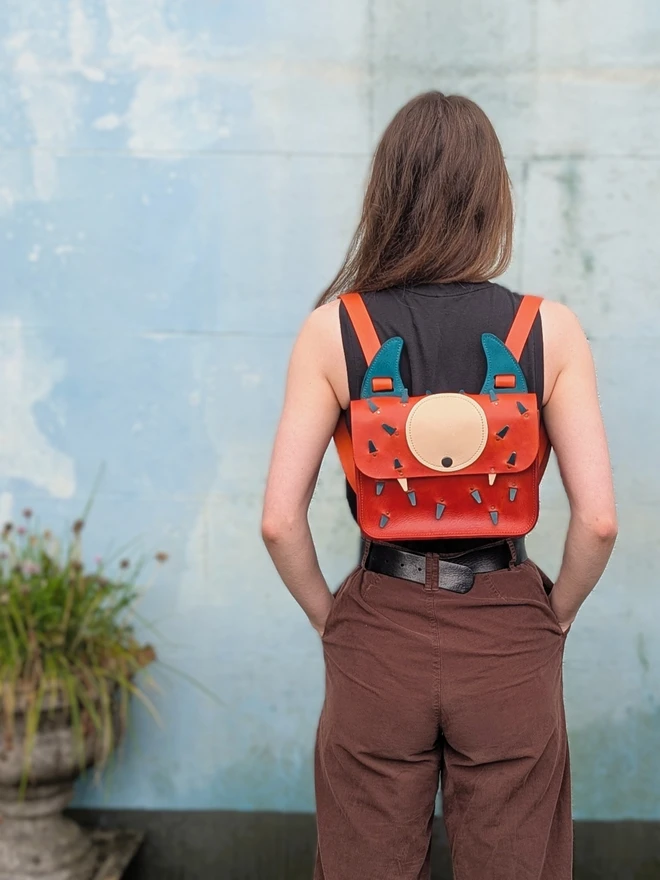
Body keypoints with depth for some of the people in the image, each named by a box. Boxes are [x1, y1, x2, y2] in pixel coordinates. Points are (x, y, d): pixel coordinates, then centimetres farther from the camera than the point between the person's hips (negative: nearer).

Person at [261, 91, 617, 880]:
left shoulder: (332, 330, -9)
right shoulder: (550, 331, -9)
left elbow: (279, 520, -12)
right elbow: (599, 520, -12)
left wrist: (326, 615, 4)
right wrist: (556, 614, 5)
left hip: (378, 640, 0)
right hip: (510, 641, 0)